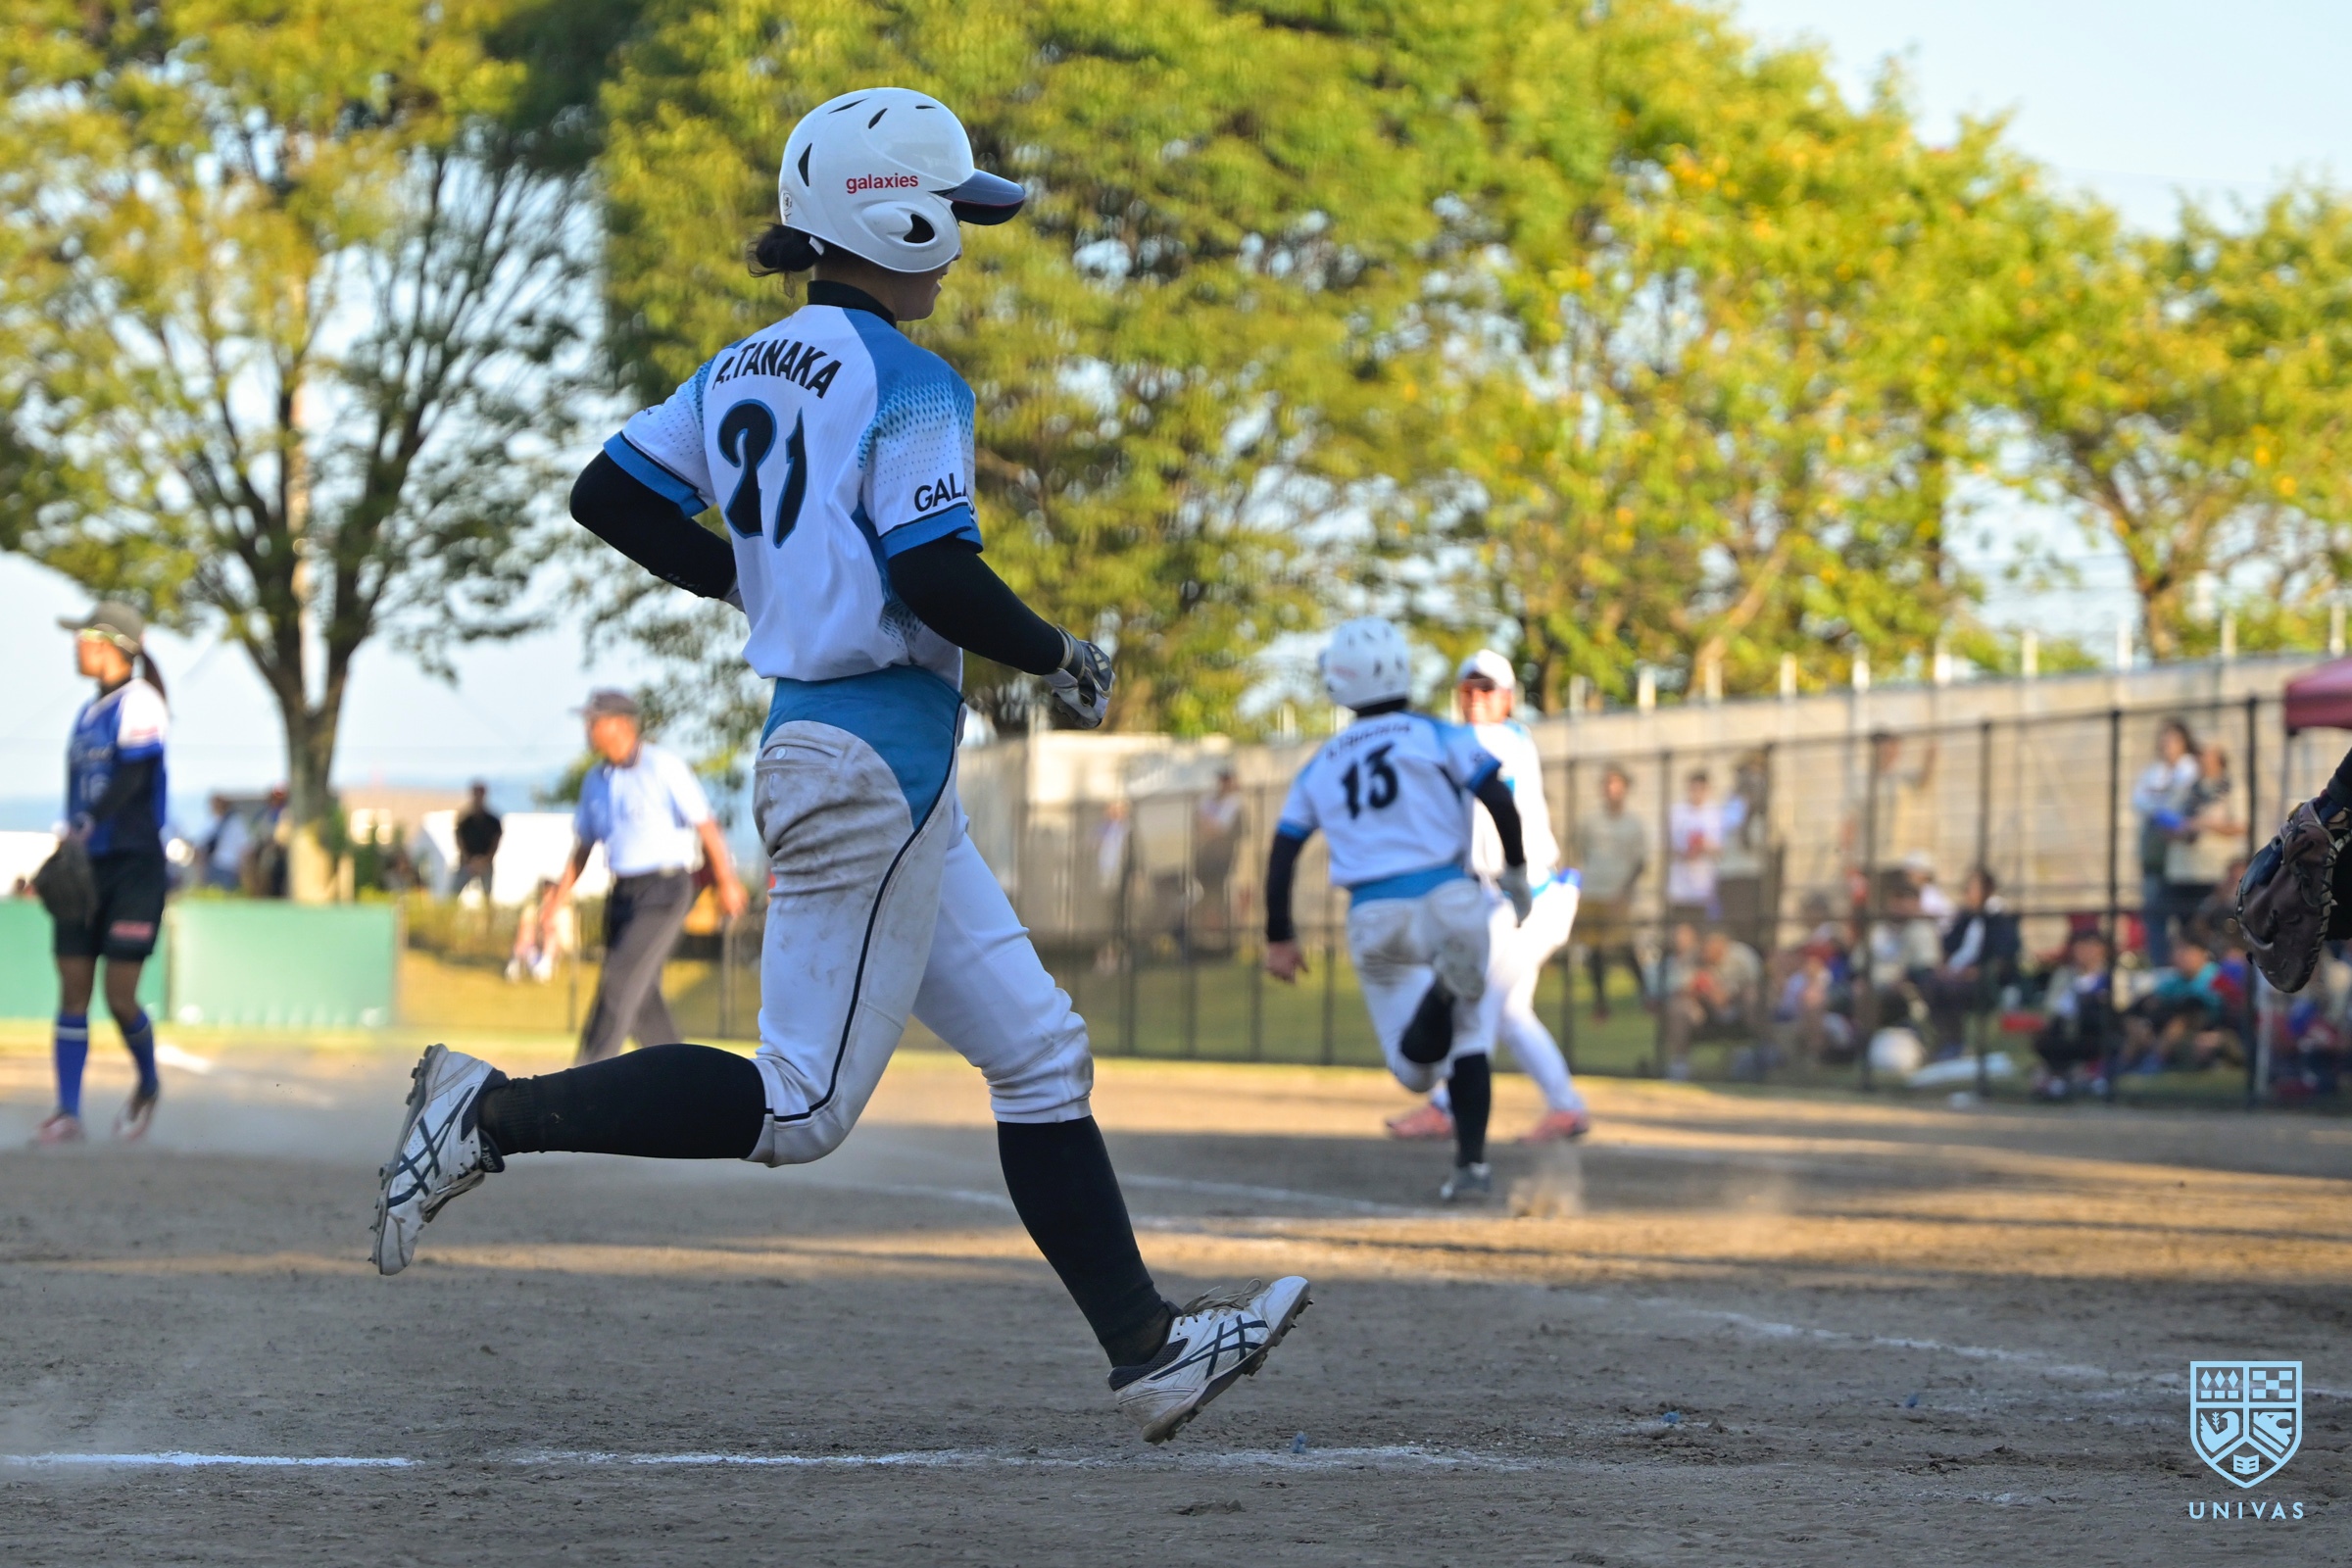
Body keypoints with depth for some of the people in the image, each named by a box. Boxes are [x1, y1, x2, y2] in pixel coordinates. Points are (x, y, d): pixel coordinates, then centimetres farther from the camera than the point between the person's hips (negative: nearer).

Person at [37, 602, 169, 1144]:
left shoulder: (139, 702, -9)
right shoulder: (89, 712, 16)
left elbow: (131, 778, -22)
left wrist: (86, 826, -34)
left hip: (134, 865, -7)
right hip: (86, 868, 7)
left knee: (120, 997, -6)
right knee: (73, 991, -2)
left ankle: (148, 1084, 20)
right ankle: (68, 1112, -2)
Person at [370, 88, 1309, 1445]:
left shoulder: (744, 373, 12)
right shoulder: (908, 382, -12)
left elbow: (610, 497, 11)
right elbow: (936, 577, -21)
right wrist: (1062, 658, -5)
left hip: (817, 735, 10)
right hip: (879, 754, -10)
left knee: (1038, 1052, 10)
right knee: (801, 1110, -6)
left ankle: (1148, 1347, 9)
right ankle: (499, 1113, -6)